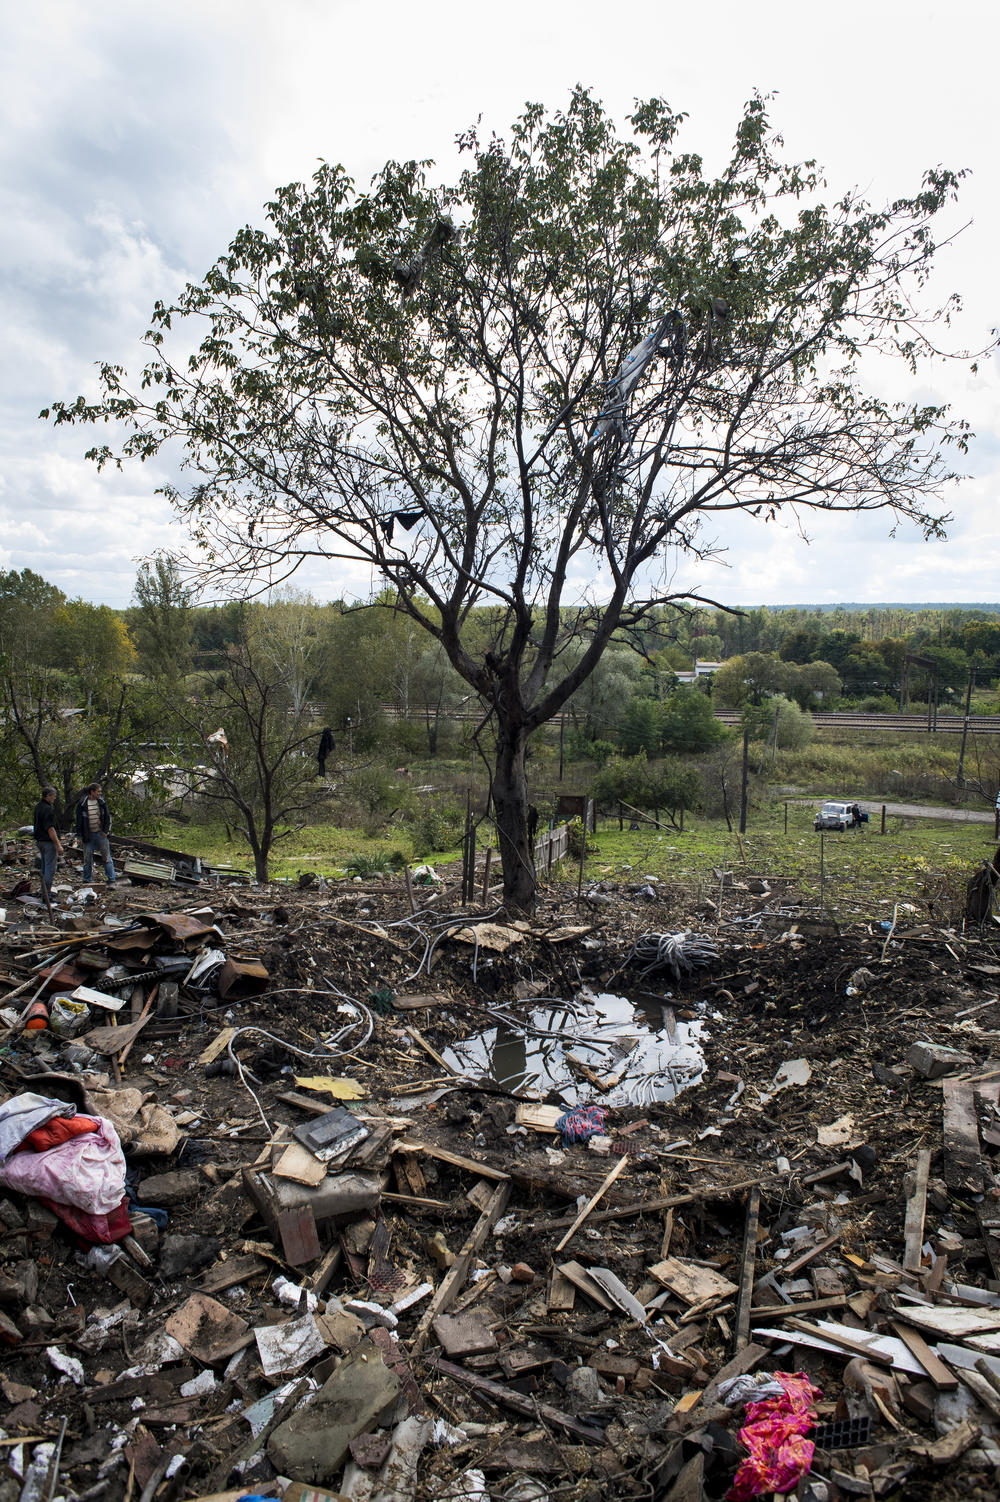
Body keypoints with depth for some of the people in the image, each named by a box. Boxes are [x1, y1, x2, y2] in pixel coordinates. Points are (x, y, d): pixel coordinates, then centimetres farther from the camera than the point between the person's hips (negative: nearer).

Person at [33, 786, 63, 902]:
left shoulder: (38, 806, 9)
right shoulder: (47, 809, -20)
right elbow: (50, 828, -23)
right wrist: (58, 845, -21)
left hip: (39, 840, 10)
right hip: (48, 842, -10)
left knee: (45, 868, 18)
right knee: (50, 869, -5)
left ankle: (44, 892, 25)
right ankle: (47, 896, -4)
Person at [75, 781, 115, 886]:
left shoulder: (101, 802, 3)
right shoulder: (82, 804, -2)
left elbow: (108, 818, 9)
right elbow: (78, 821, 3)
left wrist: (106, 831, 0)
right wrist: (80, 835, 0)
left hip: (101, 834, 1)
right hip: (88, 835, -1)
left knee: (106, 857, -1)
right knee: (87, 859, 6)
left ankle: (111, 881, 2)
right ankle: (87, 881, 18)